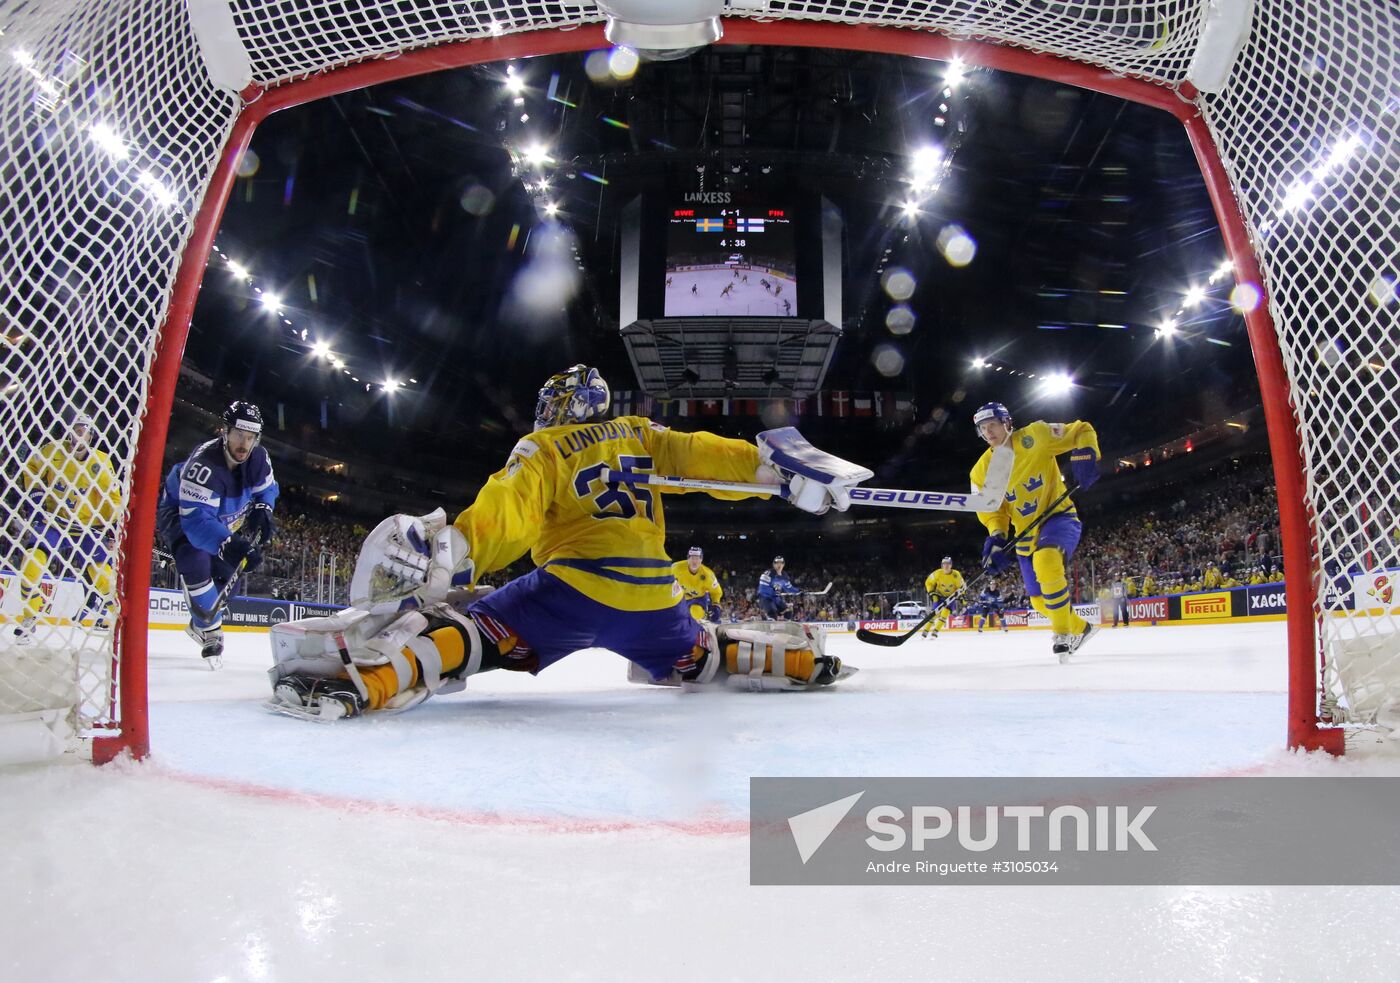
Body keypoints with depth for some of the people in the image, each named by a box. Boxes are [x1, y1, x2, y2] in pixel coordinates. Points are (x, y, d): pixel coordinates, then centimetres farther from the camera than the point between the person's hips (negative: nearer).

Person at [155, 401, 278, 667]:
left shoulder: (258, 458, -20)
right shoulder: (204, 463, -41)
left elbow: (267, 488, 1)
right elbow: (195, 518, -48)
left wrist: (262, 510, -21)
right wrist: (228, 544, -62)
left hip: (220, 519, 7)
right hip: (178, 513, -7)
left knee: (227, 570, 8)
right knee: (196, 560, -30)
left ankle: (199, 624, 33)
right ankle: (210, 631, -15)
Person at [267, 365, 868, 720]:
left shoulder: (542, 449, 11)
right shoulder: (642, 435, 24)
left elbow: (507, 512, -6)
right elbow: (700, 455, 13)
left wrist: (448, 557, -17)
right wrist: (780, 466, 13)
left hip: (574, 588, -5)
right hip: (652, 598, 5)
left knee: (466, 630, -11)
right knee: (697, 659, 30)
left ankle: (362, 679, -36)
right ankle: (803, 660, 27)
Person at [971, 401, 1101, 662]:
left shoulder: (1034, 436, -13)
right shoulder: (982, 471, -2)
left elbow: (1082, 431, -6)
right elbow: (992, 511, -1)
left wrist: (1085, 455, -25)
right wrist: (996, 539, -19)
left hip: (1059, 517, -5)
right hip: (1027, 536, 6)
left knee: (1046, 561, -37)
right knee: (1039, 601, 10)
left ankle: (1063, 633, -23)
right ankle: (1081, 628, 40)